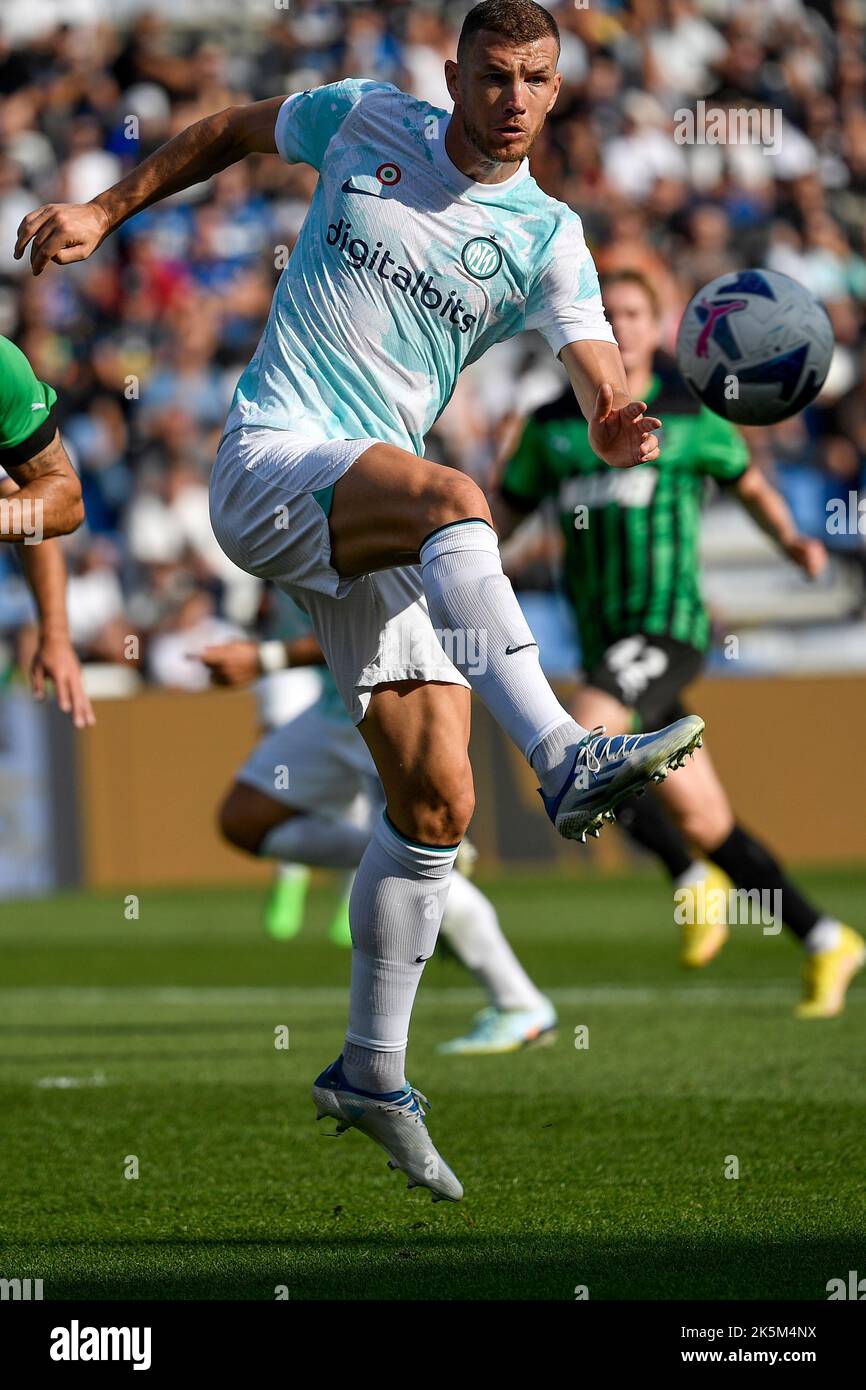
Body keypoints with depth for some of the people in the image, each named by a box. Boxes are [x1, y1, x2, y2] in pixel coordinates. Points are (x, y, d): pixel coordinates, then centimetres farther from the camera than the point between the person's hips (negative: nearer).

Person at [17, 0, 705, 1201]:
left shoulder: (547, 240, 3)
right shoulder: (365, 122, 3)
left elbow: (605, 401, -8)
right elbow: (229, 131, 21)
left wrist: (626, 428, -31)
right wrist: (105, 211, 17)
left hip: (376, 533, 4)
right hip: (268, 462, -4)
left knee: (436, 798, -3)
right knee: (450, 498, -36)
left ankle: (372, 1072, 11)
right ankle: (562, 758, -52)